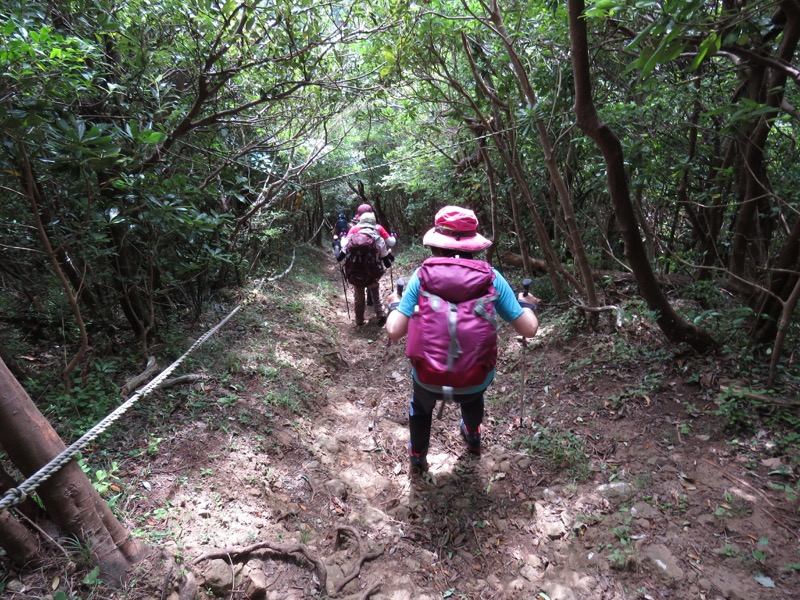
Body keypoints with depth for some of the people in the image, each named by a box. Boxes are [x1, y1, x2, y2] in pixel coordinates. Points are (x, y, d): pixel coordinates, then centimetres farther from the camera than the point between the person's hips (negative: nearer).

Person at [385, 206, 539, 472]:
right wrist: (528, 305, 17)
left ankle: (417, 457, 57)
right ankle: (473, 437, 69)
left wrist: (394, 305, 9)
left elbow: (394, 331, -13)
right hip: (477, 380, 1)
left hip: (429, 379, -1)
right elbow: (529, 329, -5)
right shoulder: (491, 277, -9)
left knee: (421, 405, 38)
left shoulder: (422, 275, -11)